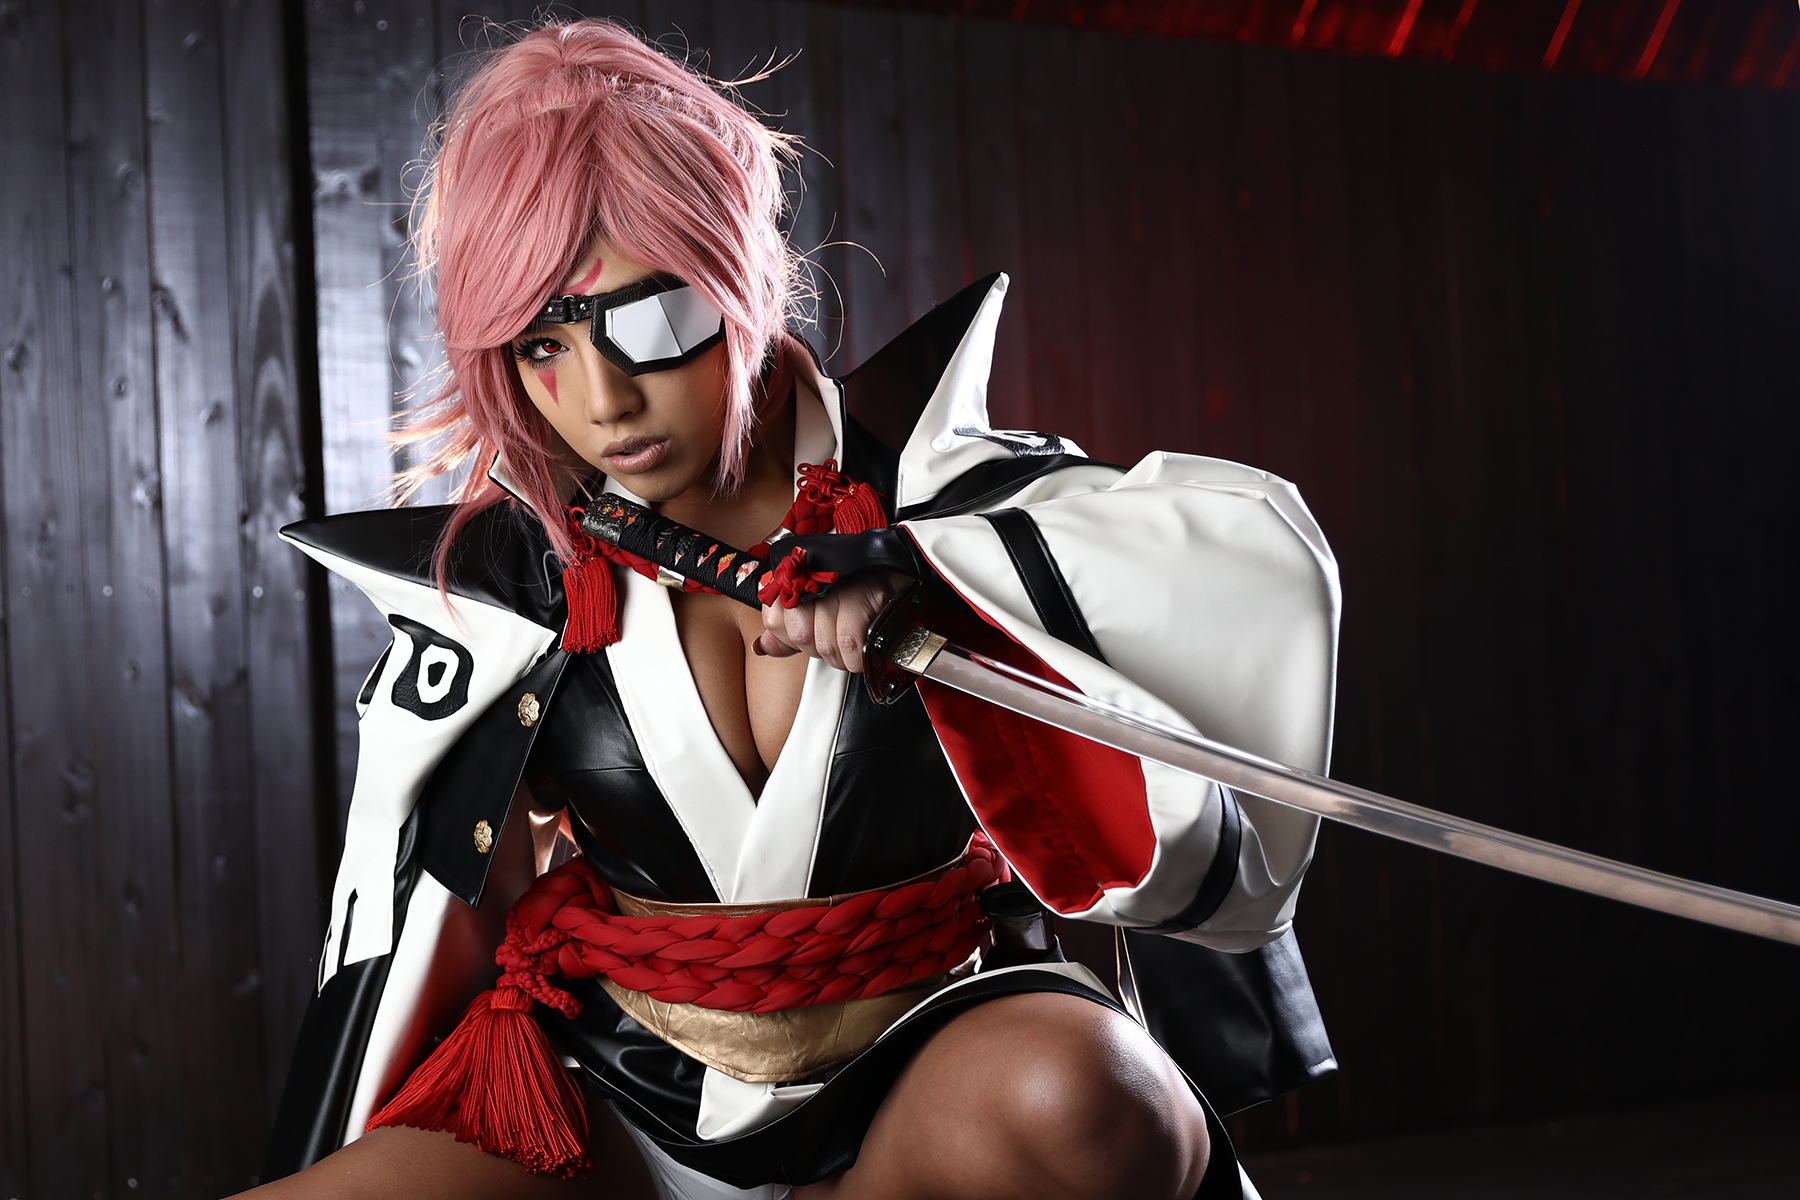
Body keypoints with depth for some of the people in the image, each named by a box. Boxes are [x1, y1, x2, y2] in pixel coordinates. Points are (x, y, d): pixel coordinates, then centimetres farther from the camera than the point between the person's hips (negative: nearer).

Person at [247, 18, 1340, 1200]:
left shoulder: (924, 488, -9)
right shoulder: (503, 577, -3)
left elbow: (1264, 557, -23)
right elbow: (417, 923, 7)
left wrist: (926, 570, -31)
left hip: (916, 1077, 0)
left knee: (1066, 1101, -37)